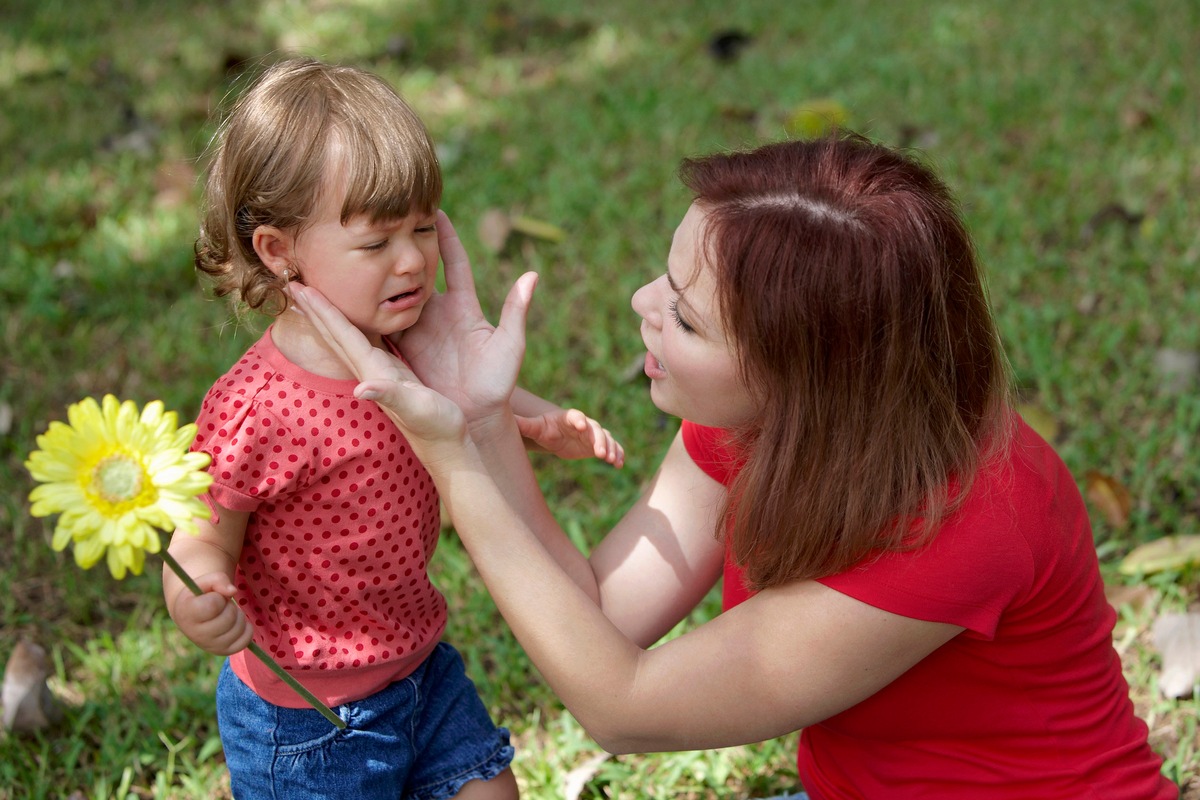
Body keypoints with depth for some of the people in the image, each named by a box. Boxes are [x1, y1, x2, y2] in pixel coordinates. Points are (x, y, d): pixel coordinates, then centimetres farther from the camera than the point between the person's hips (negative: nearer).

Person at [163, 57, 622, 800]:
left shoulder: (409, 337, -7)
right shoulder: (253, 412, -29)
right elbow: (207, 541, -19)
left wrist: (545, 421, -3)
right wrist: (198, 604, -40)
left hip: (419, 661, 7)